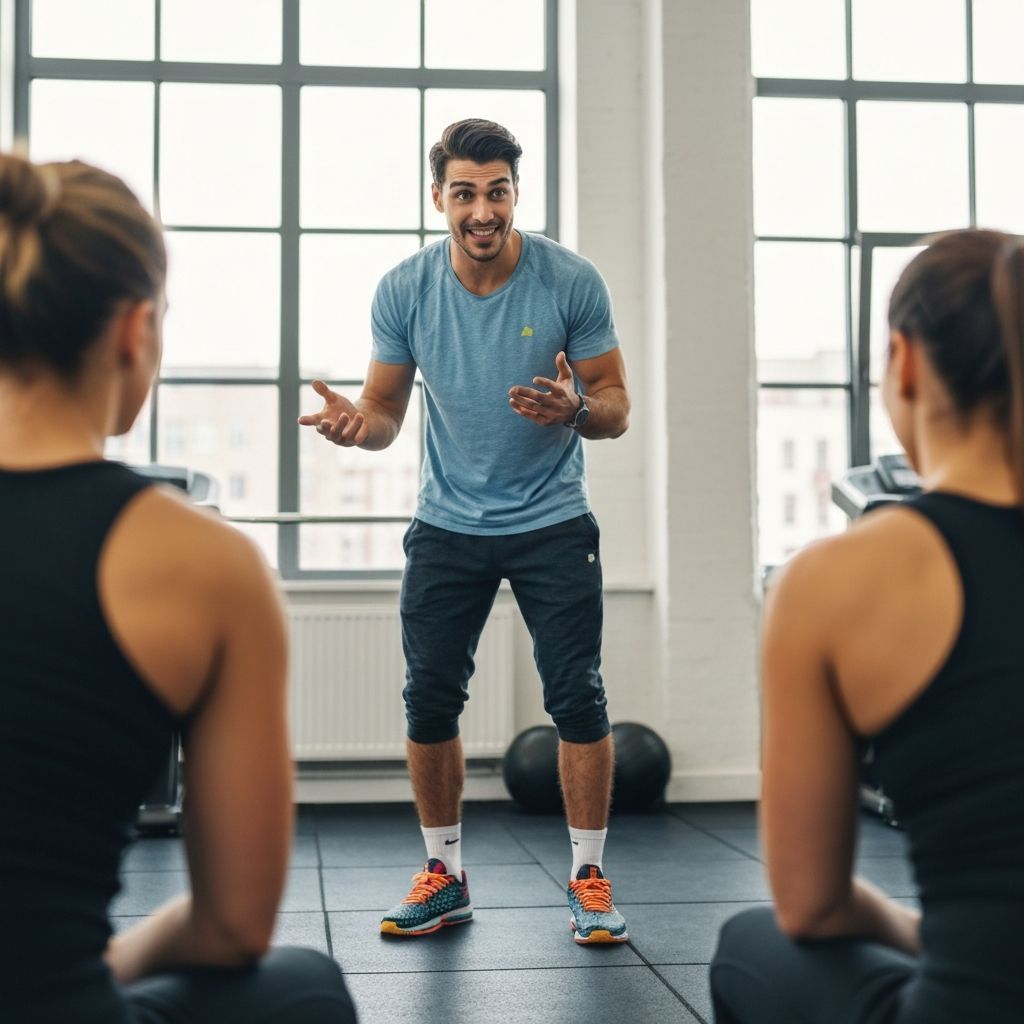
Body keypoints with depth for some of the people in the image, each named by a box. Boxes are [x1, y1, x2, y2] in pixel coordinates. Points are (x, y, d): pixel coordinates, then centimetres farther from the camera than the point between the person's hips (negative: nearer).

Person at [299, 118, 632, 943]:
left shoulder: (571, 281, -13)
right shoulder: (404, 291, -7)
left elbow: (616, 409, -8)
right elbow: (388, 409, 0)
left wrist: (572, 408, -31)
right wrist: (357, 421, -24)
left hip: (553, 522, -2)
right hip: (448, 525, 2)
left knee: (578, 696, -5)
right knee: (430, 697, 3)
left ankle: (590, 878, 10)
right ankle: (445, 876, 19)